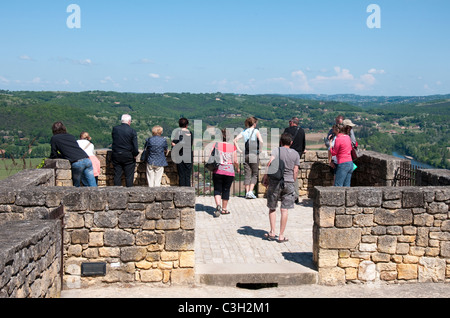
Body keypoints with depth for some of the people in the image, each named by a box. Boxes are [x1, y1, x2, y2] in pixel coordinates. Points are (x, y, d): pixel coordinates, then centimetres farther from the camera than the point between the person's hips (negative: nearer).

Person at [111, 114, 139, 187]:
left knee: (117, 175, 10)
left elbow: (113, 141, 7)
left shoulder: (115, 129, -2)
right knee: (129, 176, 6)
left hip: (116, 155, 3)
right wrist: (135, 154, 0)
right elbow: (135, 145, -14)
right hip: (128, 156, -3)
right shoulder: (132, 131, -12)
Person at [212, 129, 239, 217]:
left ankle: (218, 205, -16)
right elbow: (235, 161, -2)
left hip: (218, 171, 0)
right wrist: (237, 168, 17)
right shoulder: (232, 147, -3)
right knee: (226, 190, 10)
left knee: (217, 189, 7)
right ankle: (224, 209, 18)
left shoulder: (216, 145, -2)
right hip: (229, 172, 0)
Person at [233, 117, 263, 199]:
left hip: (246, 155, 4)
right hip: (254, 155, -4)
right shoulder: (256, 131, -2)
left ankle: (247, 192, 5)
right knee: (254, 174, 4)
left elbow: (235, 140, 2)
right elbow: (261, 141, -15)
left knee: (247, 174, 8)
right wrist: (260, 150, -1)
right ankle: (250, 191, -8)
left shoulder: (244, 132, 10)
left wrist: (239, 150, 4)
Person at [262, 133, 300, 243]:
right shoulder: (295, 154, 7)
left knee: (272, 208, 12)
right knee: (284, 210, 4)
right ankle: (281, 235, 6)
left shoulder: (276, 150, -1)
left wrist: (265, 177, -7)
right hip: (288, 182, 1)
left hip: (275, 181, -1)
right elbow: (295, 171, 5)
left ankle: (272, 232, 9)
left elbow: (270, 163, -14)